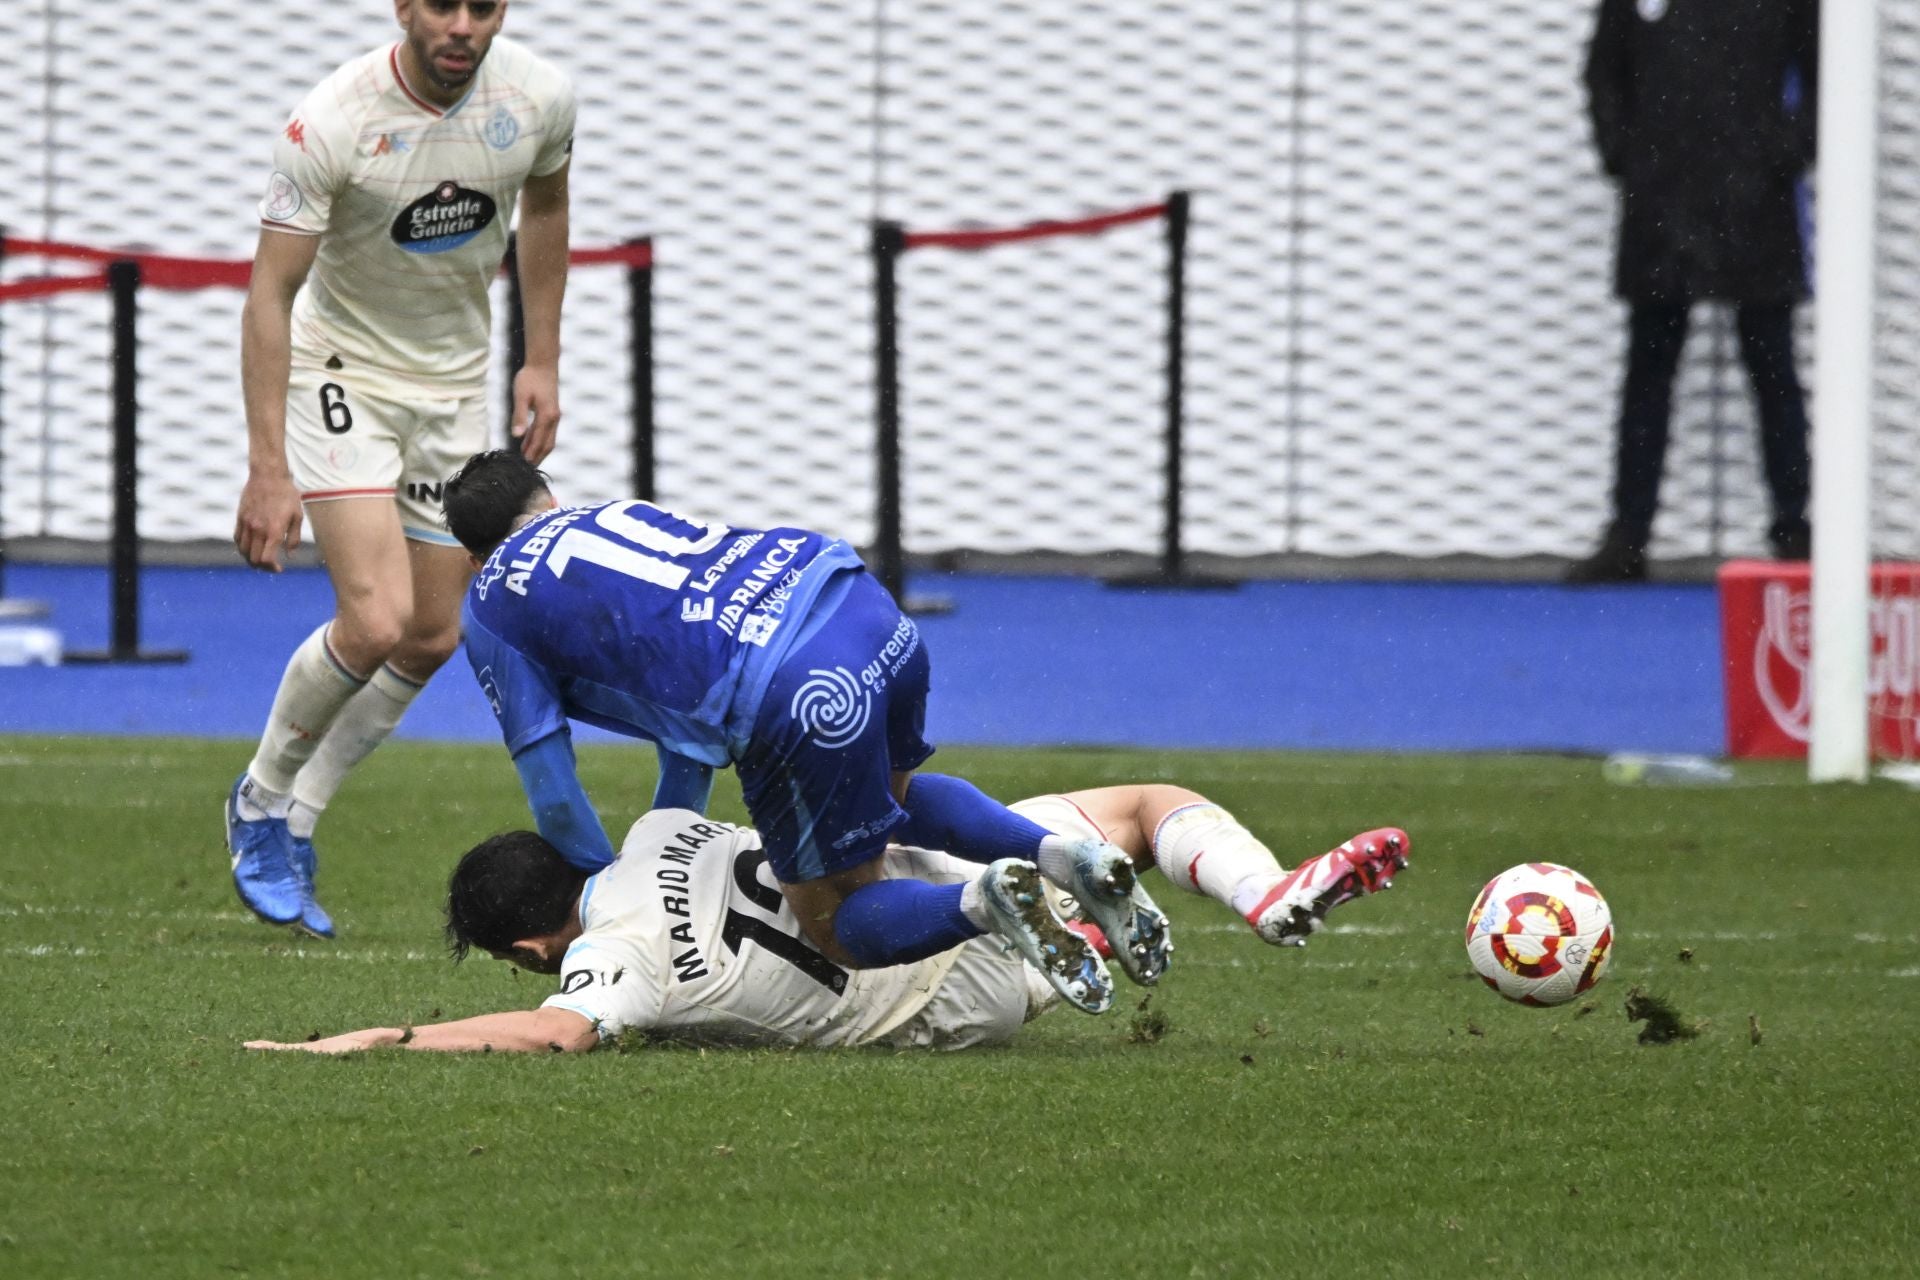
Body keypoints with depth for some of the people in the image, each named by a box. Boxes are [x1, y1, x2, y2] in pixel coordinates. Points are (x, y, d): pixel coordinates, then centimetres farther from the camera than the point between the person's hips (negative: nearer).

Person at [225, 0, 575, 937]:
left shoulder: (538, 98, -13)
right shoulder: (333, 123, -26)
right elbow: (270, 294, -23)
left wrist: (541, 361, 9)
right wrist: (268, 469, -27)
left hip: (455, 384, 5)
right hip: (342, 368, -5)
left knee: (432, 639, 5)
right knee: (375, 623, -18)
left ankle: (291, 827, 23)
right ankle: (260, 804, 7)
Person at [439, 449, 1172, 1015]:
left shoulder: (492, 607, 15)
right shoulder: (617, 514, 34)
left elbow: (553, 797, 14)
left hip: (795, 700, -7)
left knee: (838, 926, 12)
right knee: (894, 793, 37)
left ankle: (980, 903, -18)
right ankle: (1064, 858, 11)